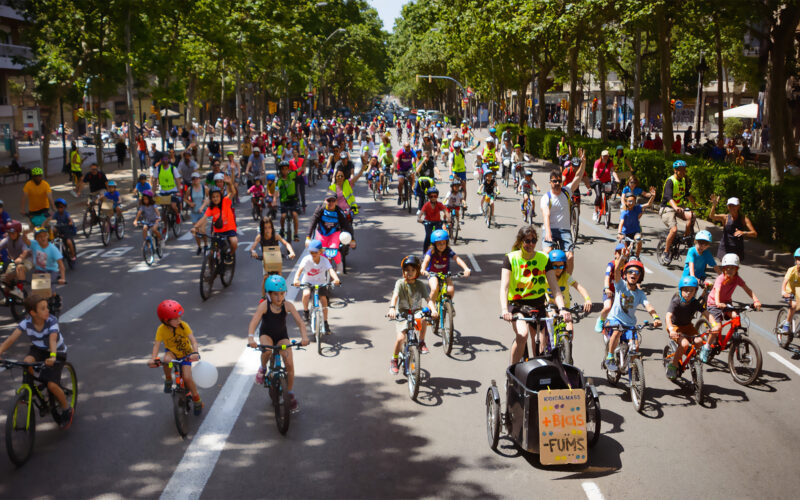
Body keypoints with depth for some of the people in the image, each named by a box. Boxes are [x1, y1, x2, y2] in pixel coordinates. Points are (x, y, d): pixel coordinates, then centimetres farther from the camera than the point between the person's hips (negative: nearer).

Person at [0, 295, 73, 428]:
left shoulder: (52, 321, -27)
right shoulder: (26, 323, -20)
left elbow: (53, 340, -42)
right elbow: (11, 339, -30)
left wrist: (52, 356, -61)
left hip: (57, 352, -3)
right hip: (38, 349, 3)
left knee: (52, 384, -17)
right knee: (27, 361, -33)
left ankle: (67, 408, 11)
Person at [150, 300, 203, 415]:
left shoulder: (183, 325, -21)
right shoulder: (161, 329, -19)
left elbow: (193, 340, -29)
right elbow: (157, 344, -23)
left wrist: (195, 352, -48)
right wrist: (153, 358, -41)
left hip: (185, 354, -1)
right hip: (172, 352, 1)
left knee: (187, 378, -17)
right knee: (166, 360, -37)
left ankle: (196, 399, 9)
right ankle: (168, 380, -8)